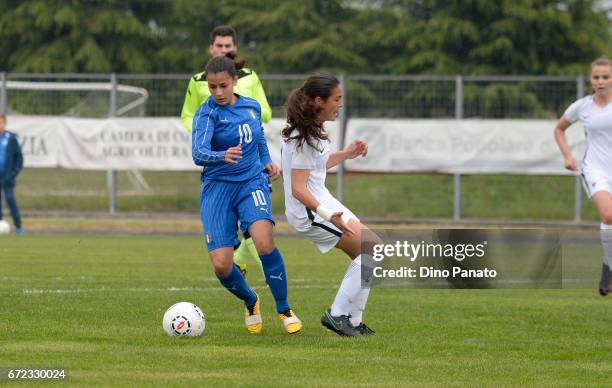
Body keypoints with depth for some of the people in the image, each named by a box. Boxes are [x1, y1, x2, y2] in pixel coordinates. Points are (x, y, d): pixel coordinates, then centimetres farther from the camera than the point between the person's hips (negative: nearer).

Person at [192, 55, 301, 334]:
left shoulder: (252, 107, 4)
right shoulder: (207, 114, -12)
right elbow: (198, 153, -30)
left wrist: (267, 160, 9)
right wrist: (223, 156, -49)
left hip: (251, 182, 2)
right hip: (217, 188, -2)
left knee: (264, 243, -26)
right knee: (222, 265, -11)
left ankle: (284, 309, -7)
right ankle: (250, 302, 23)